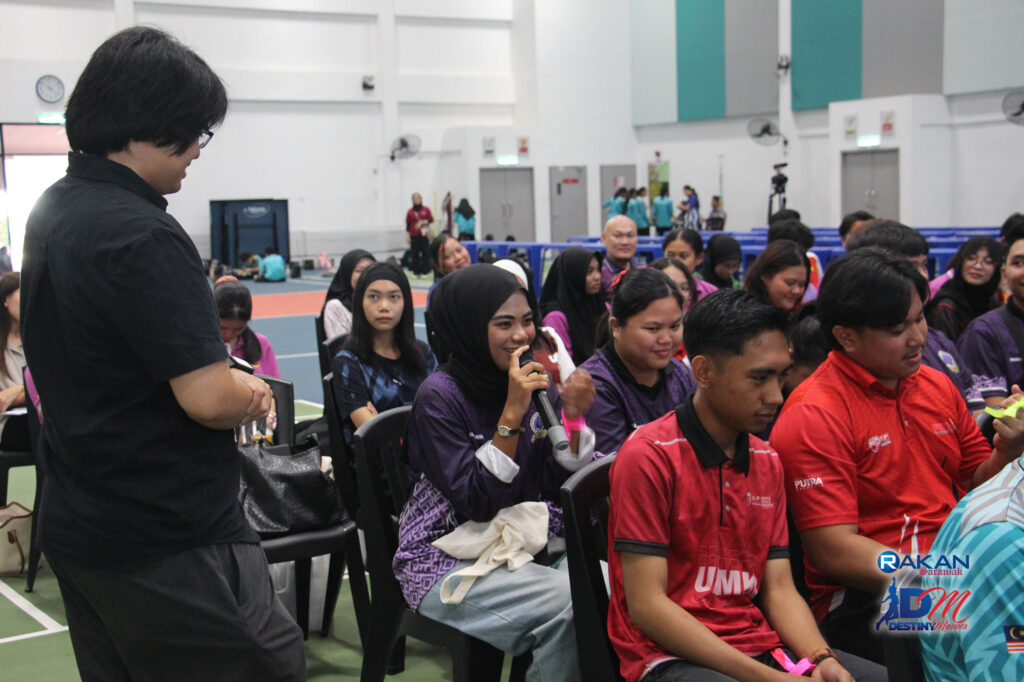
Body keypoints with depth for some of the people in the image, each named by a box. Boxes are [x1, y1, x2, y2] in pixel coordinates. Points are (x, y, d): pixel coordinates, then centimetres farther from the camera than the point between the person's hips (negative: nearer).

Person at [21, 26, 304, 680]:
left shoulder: (54, 210, 9)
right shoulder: (140, 234, -22)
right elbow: (210, 399, -25)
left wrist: (216, 373, 10)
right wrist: (254, 396, -4)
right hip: (171, 545, -10)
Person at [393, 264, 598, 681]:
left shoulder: (538, 383, 4)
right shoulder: (439, 396, -13)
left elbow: (564, 485, 4)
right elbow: (478, 502, -20)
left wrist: (573, 416, -12)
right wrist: (512, 414, -25)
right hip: (446, 559, -5)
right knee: (569, 602, -27)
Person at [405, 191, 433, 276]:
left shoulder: (426, 210, 3)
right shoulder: (410, 212, 3)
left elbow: (431, 220, 3)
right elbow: (407, 225, 5)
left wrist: (422, 222, -11)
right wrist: (407, 236, 1)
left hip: (424, 235, 0)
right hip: (414, 236, 0)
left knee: (425, 253, -3)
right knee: (415, 254, 0)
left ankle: (424, 271, 3)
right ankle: (415, 271, 7)